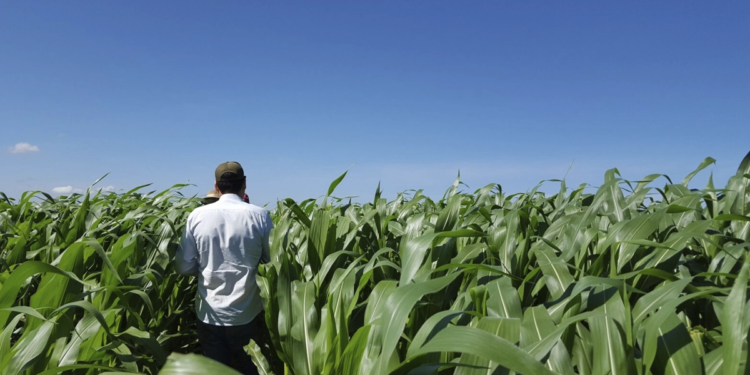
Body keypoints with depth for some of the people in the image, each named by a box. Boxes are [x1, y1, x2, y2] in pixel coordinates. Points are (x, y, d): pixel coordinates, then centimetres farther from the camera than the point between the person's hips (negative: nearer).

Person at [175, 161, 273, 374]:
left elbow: (183, 267, -1)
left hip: (209, 315, 1)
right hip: (247, 315, -1)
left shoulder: (198, 215, -6)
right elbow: (274, 261, 0)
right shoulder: (259, 215, -9)